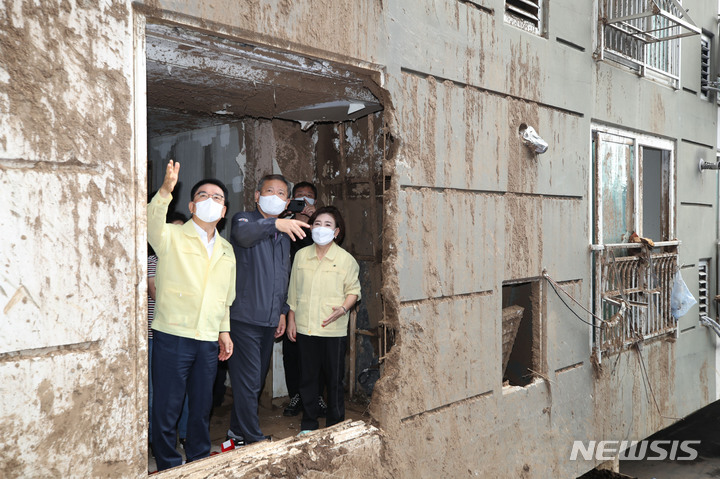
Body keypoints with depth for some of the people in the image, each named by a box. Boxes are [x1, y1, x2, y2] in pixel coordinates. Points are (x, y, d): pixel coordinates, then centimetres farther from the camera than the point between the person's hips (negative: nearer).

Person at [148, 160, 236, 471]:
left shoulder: (226, 250, 15)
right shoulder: (171, 237, -2)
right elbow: (152, 223, -26)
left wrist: (224, 331, 18)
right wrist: (165, 191, -42)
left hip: (209, 341, 5)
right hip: (172, 337, -5)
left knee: (202, 407, 15)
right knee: (167, 407, 3)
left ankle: (199, 462, 32)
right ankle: (168, 467, 21)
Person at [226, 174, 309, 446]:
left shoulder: (285, 233, 17)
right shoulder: (244, 219, -5)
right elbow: (244, 234, -31)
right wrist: (275, 223, -46)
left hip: (269, 320, 7)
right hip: (244, 317, -7)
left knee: (256, 381, 15)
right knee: (248, 382, -5)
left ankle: (237, 432, 30)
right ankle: (253, 440, 7)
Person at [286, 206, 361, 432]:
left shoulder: (346, 259, -2)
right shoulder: (301, 255, 7)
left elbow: (353, 291, 3)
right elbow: (293, 291, 12)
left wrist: (343, 308, -15)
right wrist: (291, 320, 11)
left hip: (333, 329, -3)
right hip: (305, 328, 3)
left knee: (334, 379, 4)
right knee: (307, 377, 11)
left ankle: (335, 425, 19)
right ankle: (308, 423, 25)